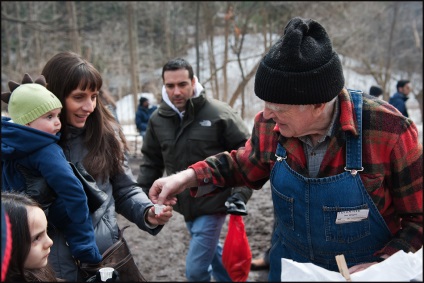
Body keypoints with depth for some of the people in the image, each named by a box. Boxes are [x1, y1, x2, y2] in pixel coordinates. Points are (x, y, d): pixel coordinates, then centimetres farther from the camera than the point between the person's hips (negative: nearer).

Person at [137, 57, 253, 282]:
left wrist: (240, 193, -16)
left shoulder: (219, 113, -14)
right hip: (185, 205, 6)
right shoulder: (158, 119, -1)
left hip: (213, 204, -5)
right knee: (212, 252, 22)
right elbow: (151, 161, 11)